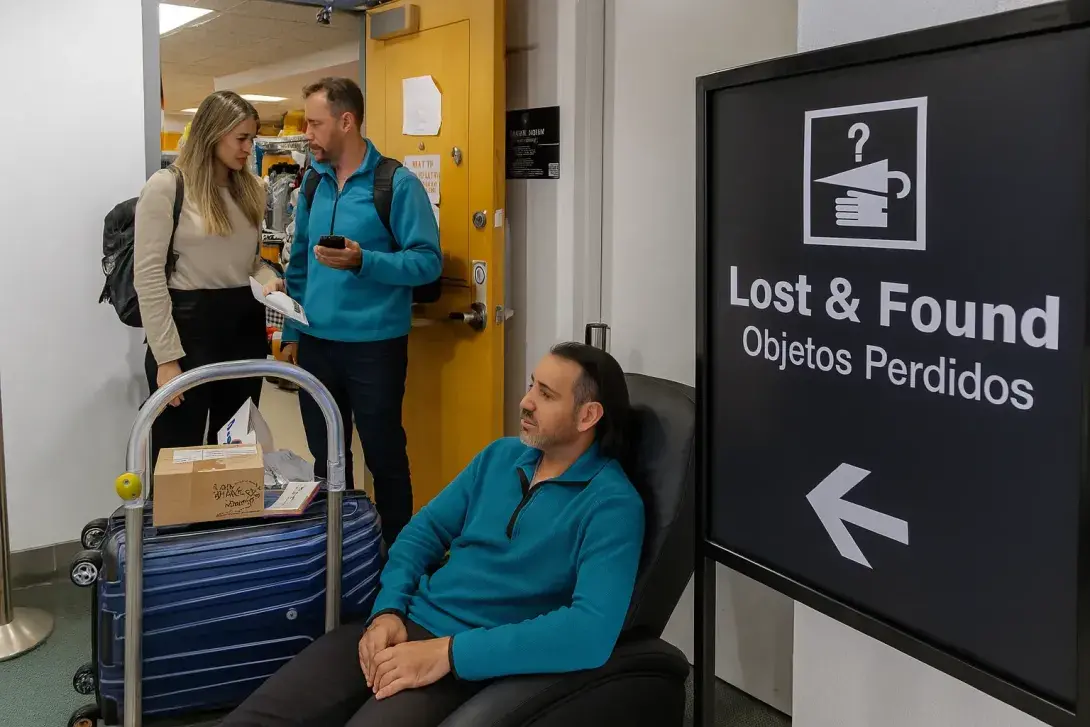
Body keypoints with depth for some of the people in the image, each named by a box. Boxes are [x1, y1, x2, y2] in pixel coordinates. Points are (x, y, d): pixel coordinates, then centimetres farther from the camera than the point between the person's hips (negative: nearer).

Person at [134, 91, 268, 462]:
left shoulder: (250, 188, 11)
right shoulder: (167, 186, -9)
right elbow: (148, 277, -12)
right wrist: (166, 357, -16)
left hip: (244, 326, 6)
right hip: (189, 325, -6)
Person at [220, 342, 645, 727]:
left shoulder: (612, 504, -11)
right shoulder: (501, 455, 12)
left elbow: (593, 630, -23)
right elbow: (424, 530, 16)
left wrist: (450, 652, -25)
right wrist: (387, 611, -4)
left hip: (476, 659, -5)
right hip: (407, 623, 6)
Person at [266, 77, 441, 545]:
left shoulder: (397, 184, -10)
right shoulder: (313, 182, 9)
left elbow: (428, 261, -14)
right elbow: (300, 263, 16)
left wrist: (362, 261, -25)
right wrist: (292, 331, 13)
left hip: (373, 344, -6)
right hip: (316, 343, 6)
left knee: (384, 456, 6)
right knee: (325, 458, 16)